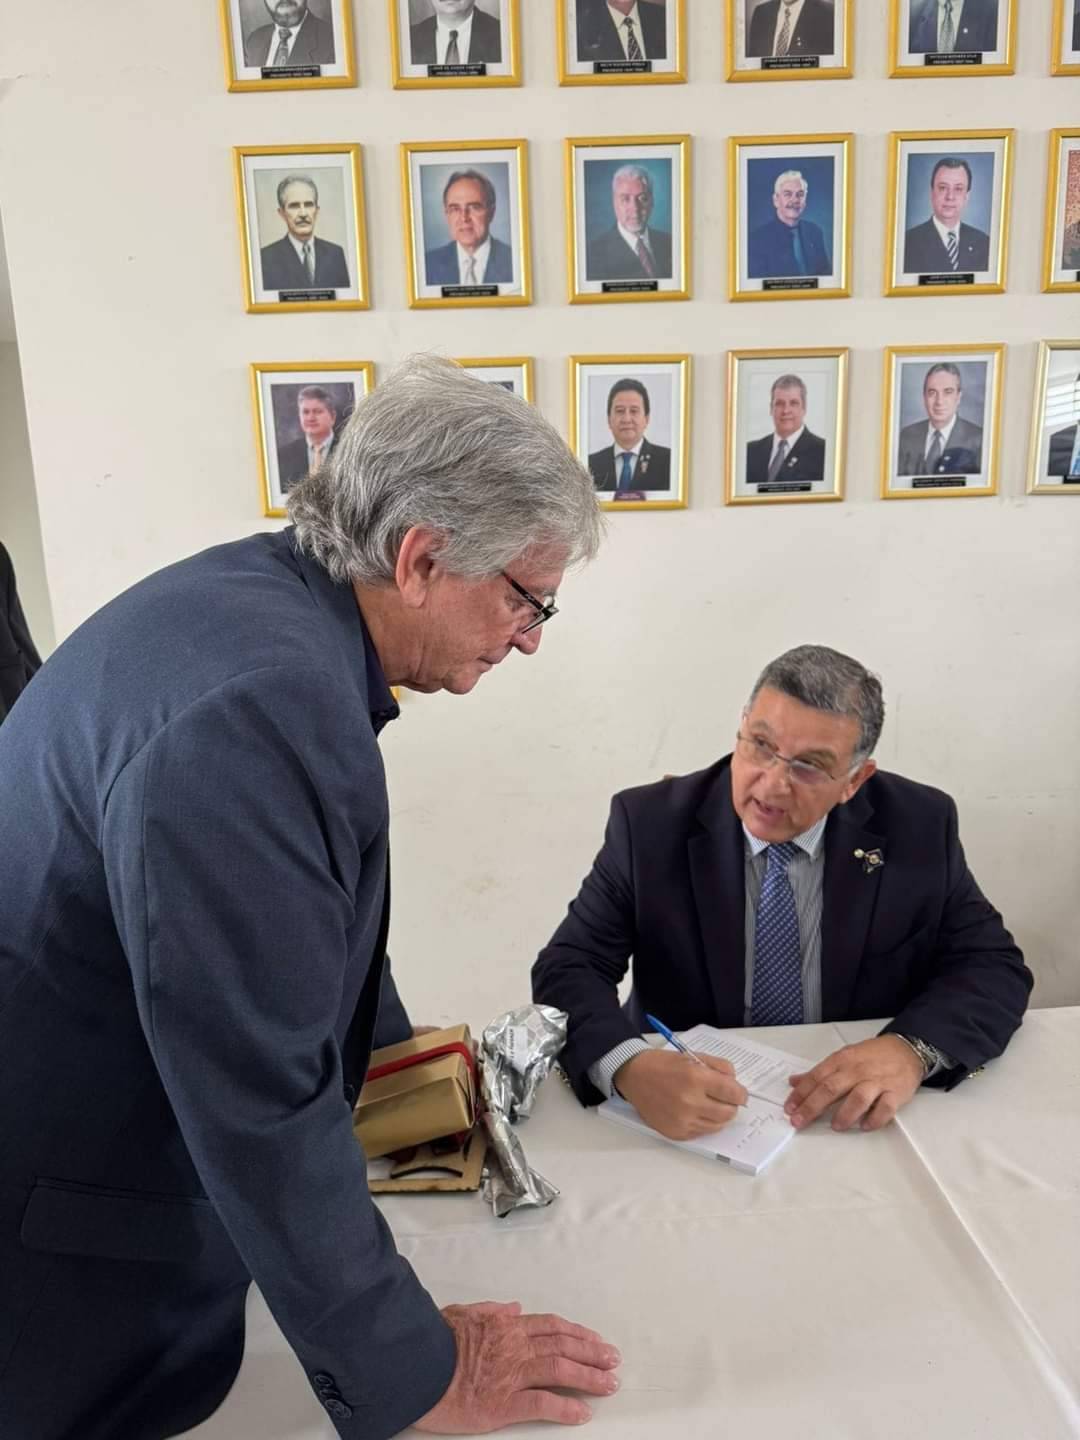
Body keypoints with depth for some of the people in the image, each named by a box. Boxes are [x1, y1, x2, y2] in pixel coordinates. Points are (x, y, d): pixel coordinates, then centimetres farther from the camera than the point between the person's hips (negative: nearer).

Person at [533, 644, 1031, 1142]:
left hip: (851, 1125, 2)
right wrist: (629, 1067, -34)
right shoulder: (650, 823, -11)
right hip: (691, 1122, -1)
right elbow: (567, 968, -13)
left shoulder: (918, 828, -7)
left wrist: (914, 1049, -23)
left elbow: (996, 966, -2)